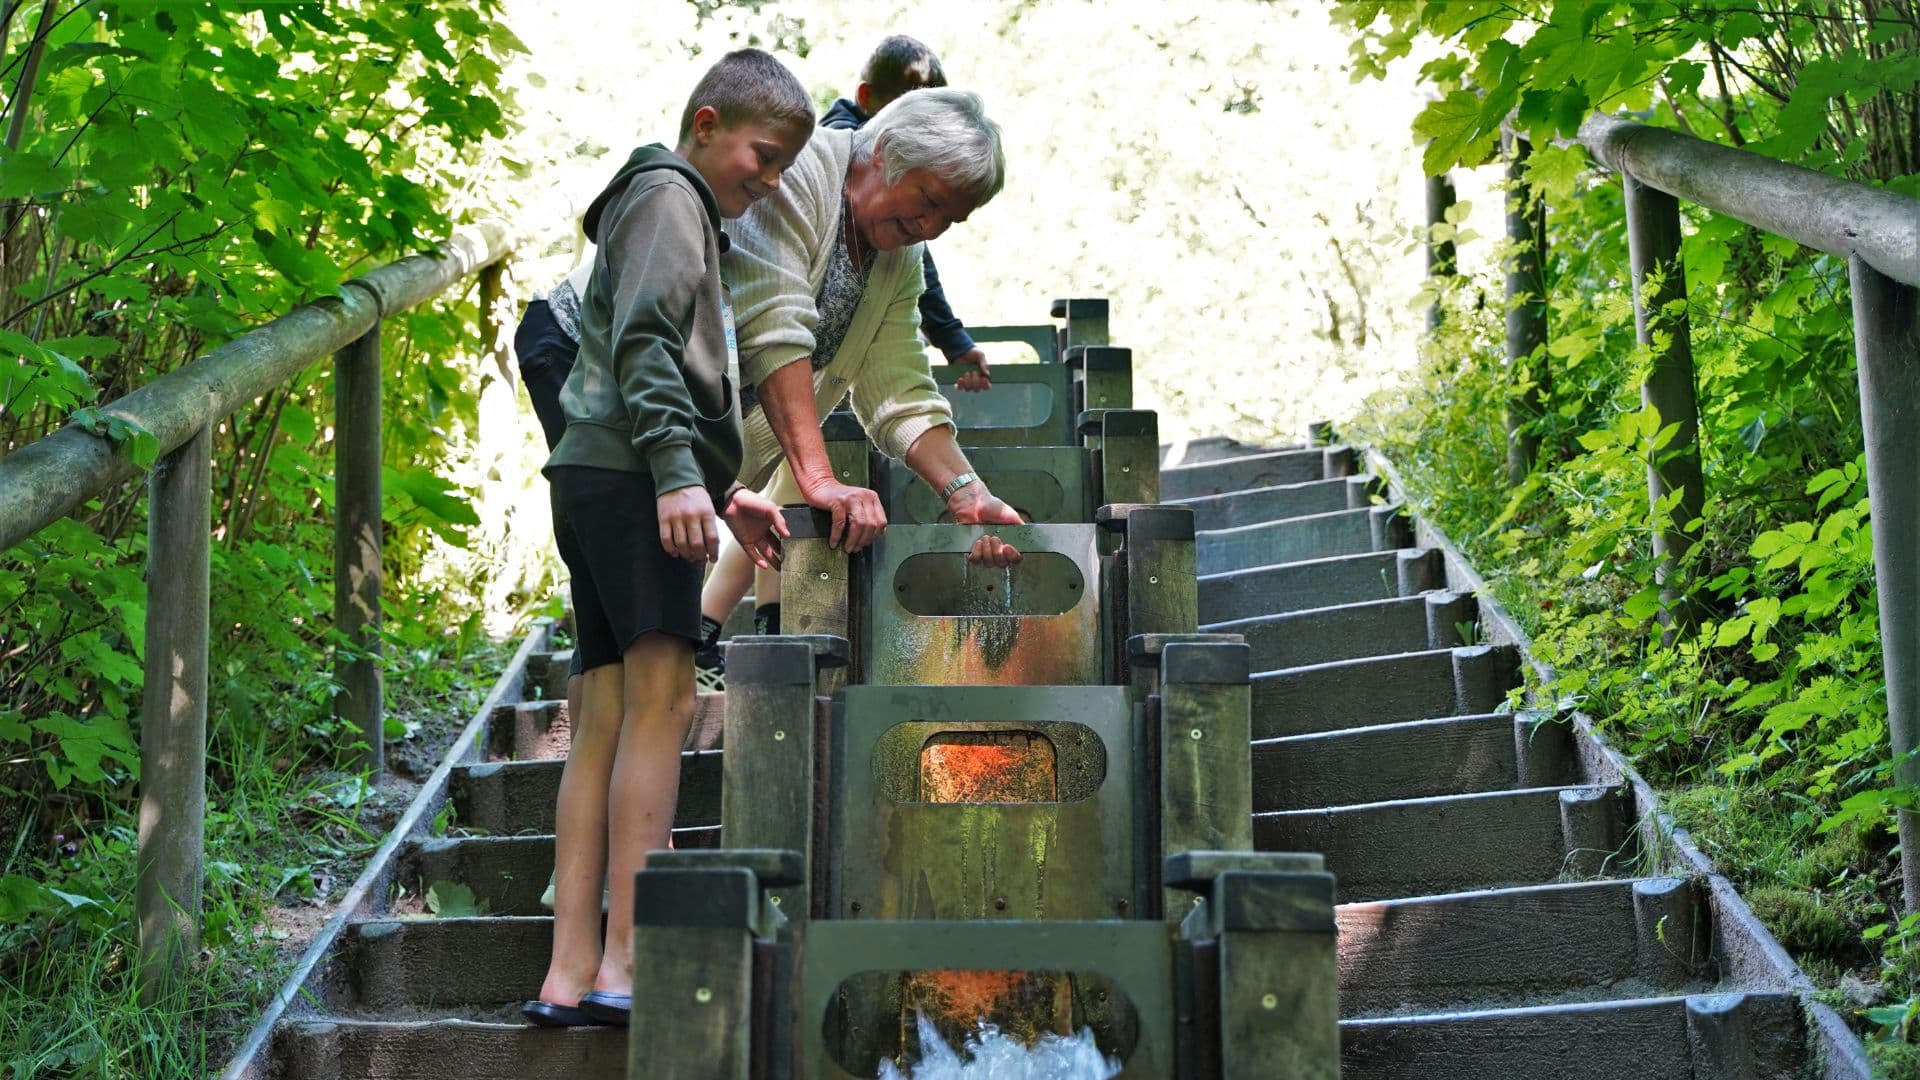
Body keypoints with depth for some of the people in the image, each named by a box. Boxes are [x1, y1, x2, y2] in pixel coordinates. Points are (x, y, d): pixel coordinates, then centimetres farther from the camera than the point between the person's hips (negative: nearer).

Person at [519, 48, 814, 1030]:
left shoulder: (692, 216, 31)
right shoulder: (668, 192, 0)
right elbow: (644, 340, -14)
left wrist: (727, 492, 27)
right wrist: (677, 472, -22)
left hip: (600, 481, 10)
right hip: (630, 475, -10)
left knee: (606, 718, 2)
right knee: (662, 695, -14)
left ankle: (570, 972, -1)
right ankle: (624, 965, -17)